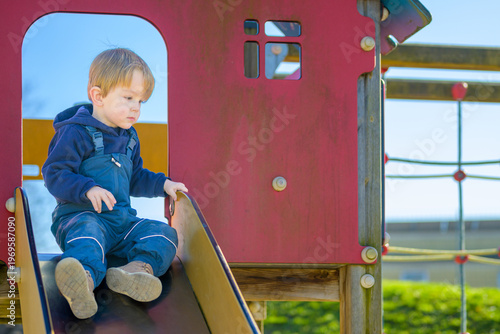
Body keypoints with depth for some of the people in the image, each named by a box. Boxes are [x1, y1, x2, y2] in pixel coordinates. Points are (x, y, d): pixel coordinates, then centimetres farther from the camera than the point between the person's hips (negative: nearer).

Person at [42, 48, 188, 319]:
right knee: (87, 231, -41)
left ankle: (140, 267, -41)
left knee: (164, 233, -11)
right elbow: (54, 174, -14)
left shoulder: (129, 137, 20)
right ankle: (84, 275, -72)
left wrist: (162, 184, 17)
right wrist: (88, 190, -29)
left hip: (122, 220, 8)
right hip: (80, 215, -8)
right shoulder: (76, 133, -7)